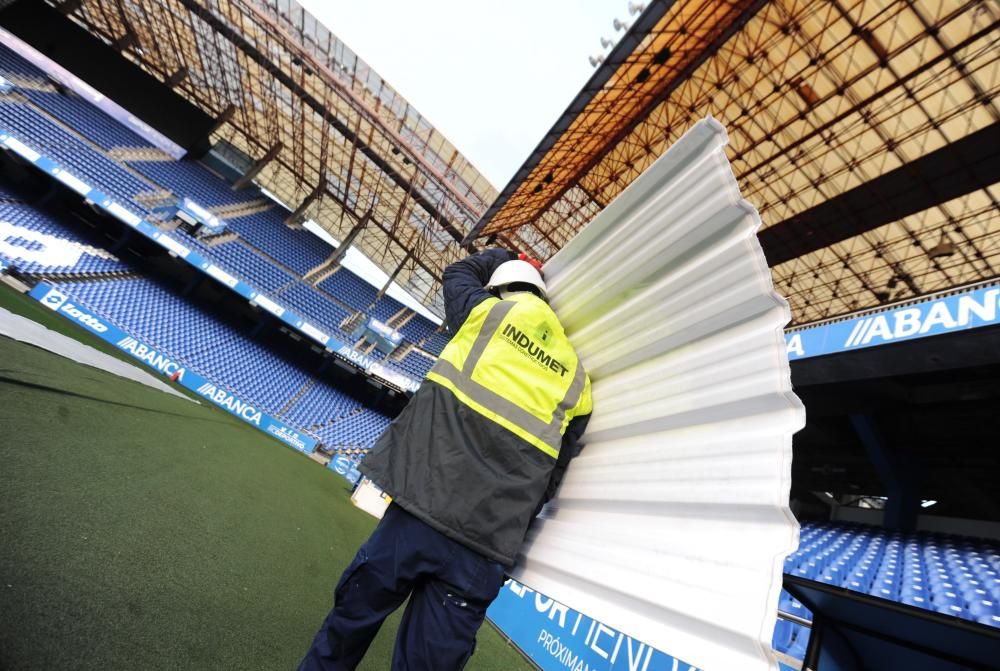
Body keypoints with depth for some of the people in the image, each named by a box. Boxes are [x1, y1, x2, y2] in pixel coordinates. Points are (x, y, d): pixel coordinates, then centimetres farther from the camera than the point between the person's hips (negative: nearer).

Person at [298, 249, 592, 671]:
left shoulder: (489, 311, 2)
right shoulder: (576, 380, 12)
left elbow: (459, 273, 27)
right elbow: (551, 477, 12)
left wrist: (503, 256, 42)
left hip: (422, 511, -2)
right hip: (487, 549, 3)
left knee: (353, 616, 22)